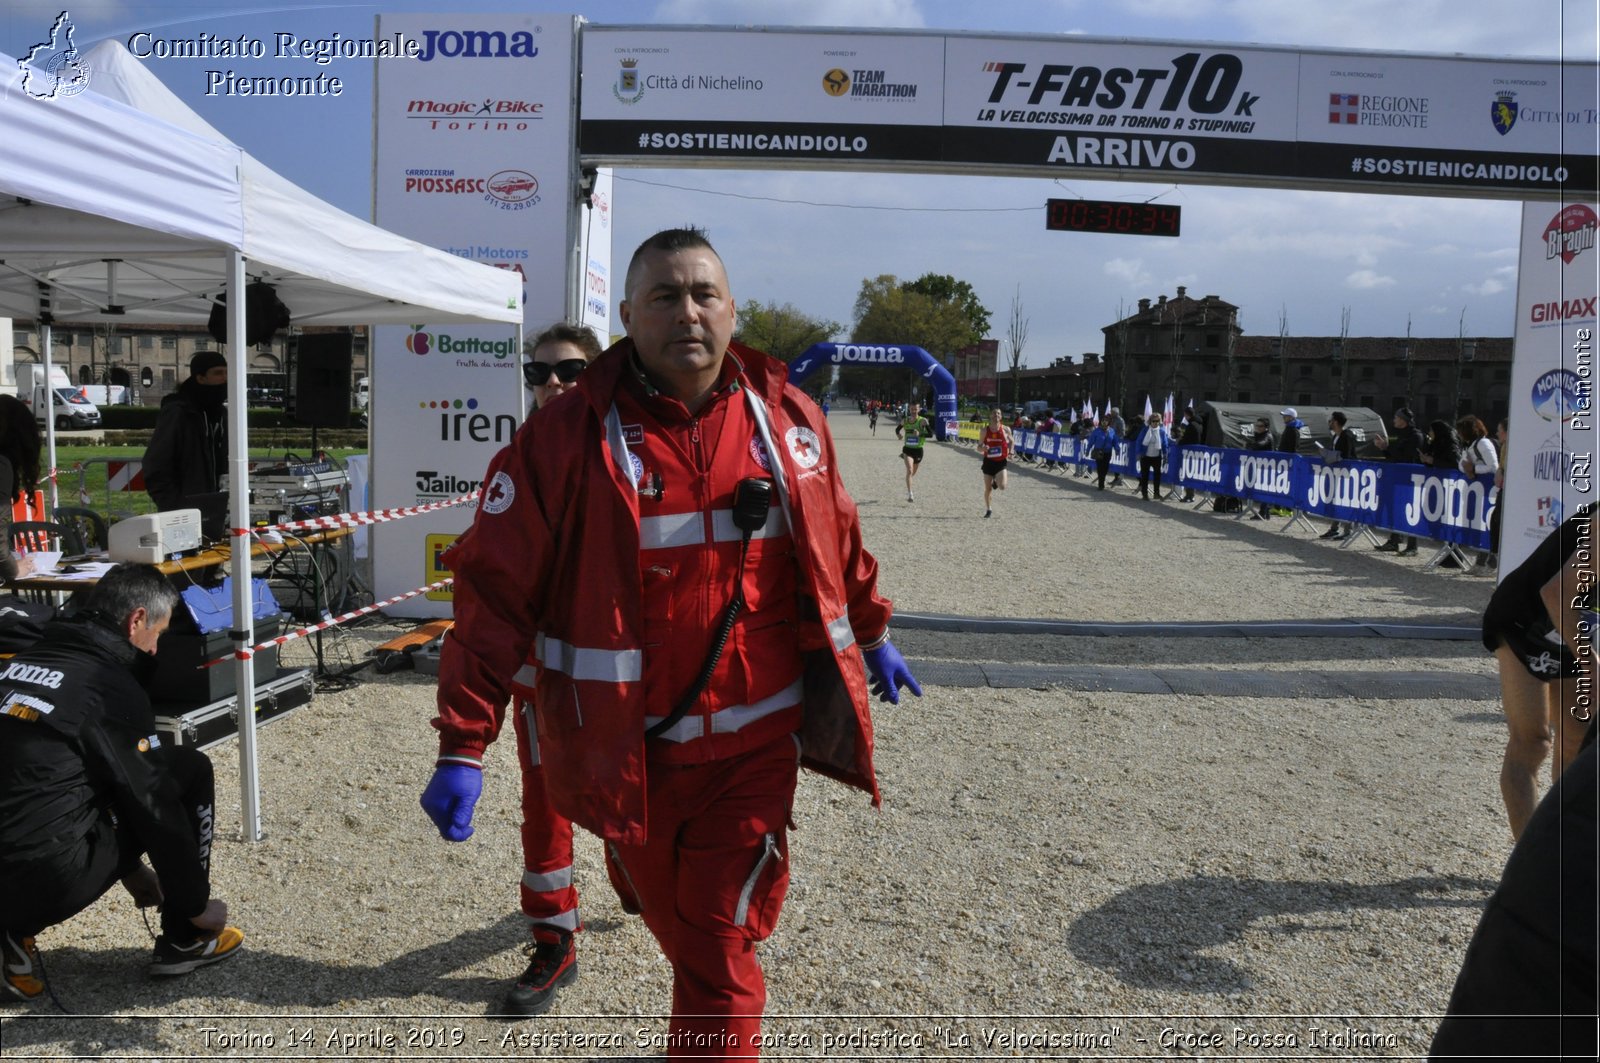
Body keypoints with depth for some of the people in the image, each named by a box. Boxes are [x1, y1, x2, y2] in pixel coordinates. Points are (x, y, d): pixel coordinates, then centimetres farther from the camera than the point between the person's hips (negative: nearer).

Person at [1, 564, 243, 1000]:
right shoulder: (111, 686, -12)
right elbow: (156, 808, -8)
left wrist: (129, 867, 31)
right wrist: (198, 904, 5)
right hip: (48, 880, -8)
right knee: (190, 769, 4)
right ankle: (184, 939, 11)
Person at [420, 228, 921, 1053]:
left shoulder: (790, 421, -1)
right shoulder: (566, 438, -10)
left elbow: (838, 543, 15)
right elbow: (494, 593, -11)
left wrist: (870, 636, 26)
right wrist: (462, 746, -14)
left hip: (753, 744, 1)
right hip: (629, 751, 0)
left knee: (719, 960, 5)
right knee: (678, 926, 20)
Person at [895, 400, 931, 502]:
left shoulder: (922, 421, -10)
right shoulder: (905, 420, -2)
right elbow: (897, 428, 16)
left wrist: (920, 434, -33)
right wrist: (898, 434, -8)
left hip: (918, 449, 1)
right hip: (907, 449, -1)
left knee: (913, 472, 18)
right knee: (909, 470, -19)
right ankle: (909, 494, -18)